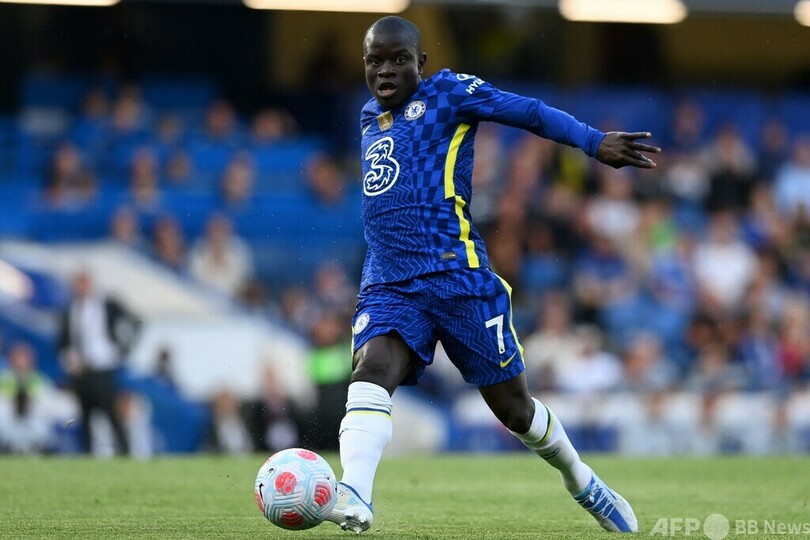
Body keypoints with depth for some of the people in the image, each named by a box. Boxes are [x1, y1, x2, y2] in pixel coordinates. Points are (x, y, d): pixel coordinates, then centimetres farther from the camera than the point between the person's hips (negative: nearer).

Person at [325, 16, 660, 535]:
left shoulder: (448, 92, 1)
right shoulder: (369, 118, 20)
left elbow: (532, 112, -9)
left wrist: (595, 142, -22)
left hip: (459, 277, -4)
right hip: (388, 287, 4)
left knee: (512, 406, 4)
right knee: (371, 372, -24)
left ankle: (581, 481, 29)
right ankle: (353, 498, -40)